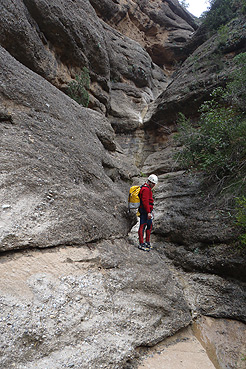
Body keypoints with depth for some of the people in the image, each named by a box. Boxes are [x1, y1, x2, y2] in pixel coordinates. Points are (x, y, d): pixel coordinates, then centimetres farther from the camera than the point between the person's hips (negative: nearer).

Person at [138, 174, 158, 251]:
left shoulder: (147, 188, 20)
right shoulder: (146, 189, -14)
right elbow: (145, 201, -23)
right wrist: (148, 212, -25)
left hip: (147, 211, 11)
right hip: (145, 211, -11)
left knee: (149, 226, 16)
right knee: (142, 226, -8)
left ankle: (147, 242, 25)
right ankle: (141, 244, -5)